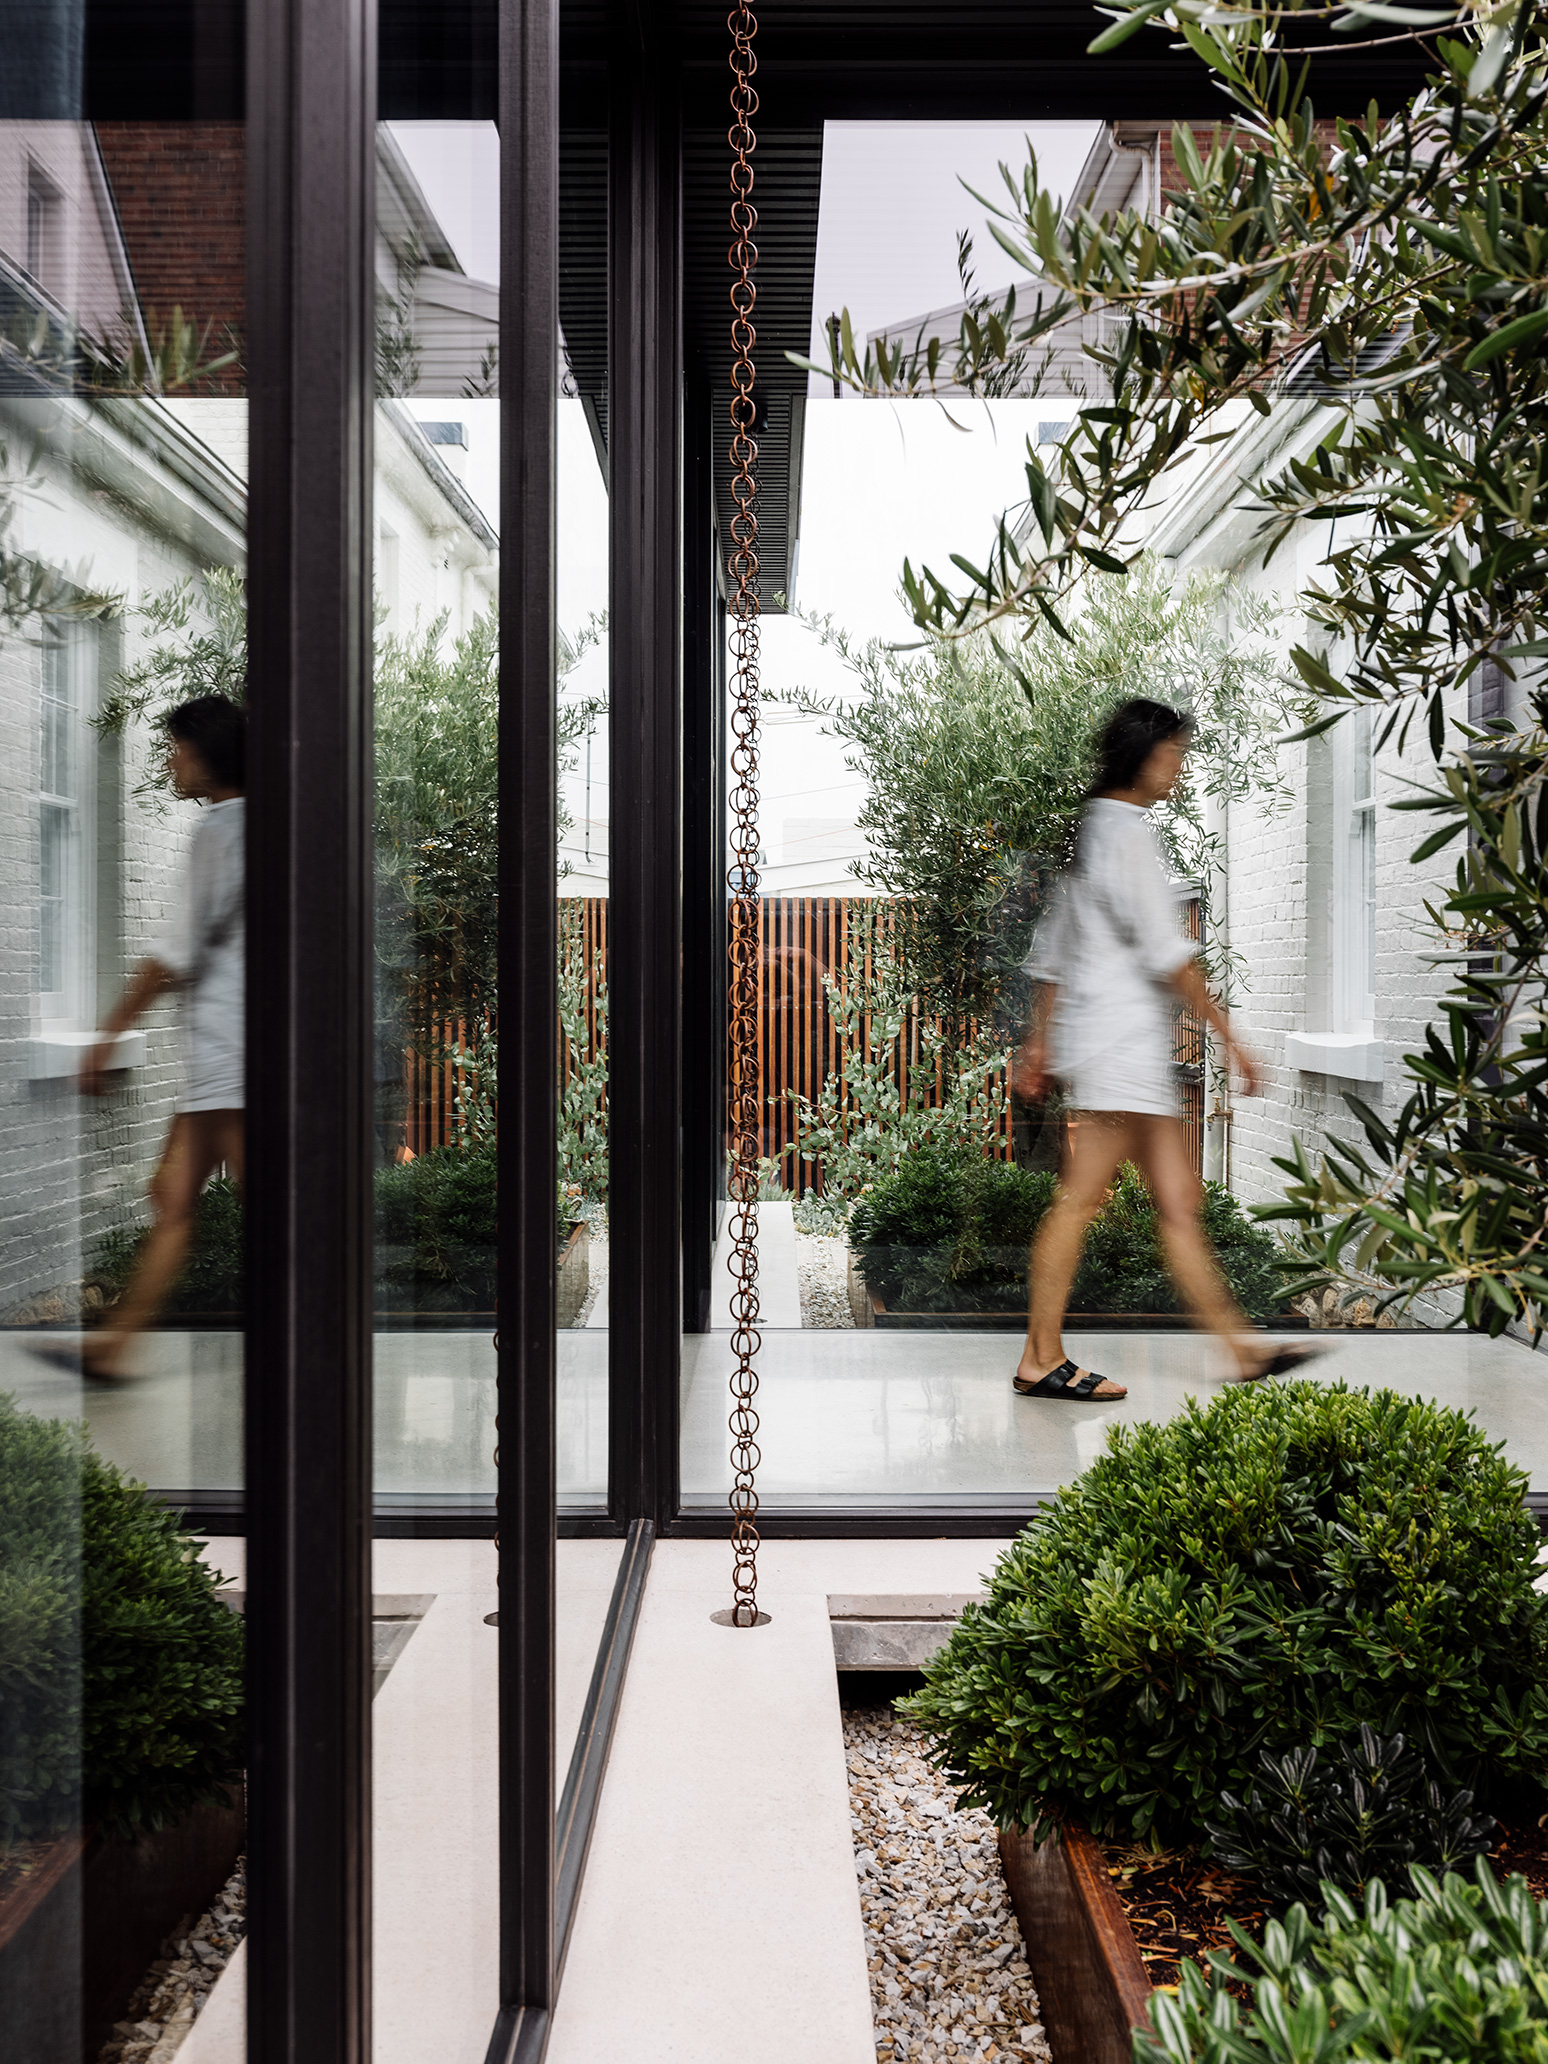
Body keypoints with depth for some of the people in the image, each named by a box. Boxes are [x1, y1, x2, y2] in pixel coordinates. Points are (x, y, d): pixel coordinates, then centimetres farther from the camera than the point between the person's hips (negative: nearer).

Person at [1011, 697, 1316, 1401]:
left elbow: (1053, 951, 20)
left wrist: (1038, 1042, 21)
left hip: (1136, 1050, 10)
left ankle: (1242, 1347, 13)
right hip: (1118, 1038, -10)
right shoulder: (1125, 830, -11)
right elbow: (1166, 951, -16)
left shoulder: (1097, 829, 19)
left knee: (1179, 1201, 9)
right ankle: (1041, 1360, 1)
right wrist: (1228, 1034, -12)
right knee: (1078, 1200, -5)